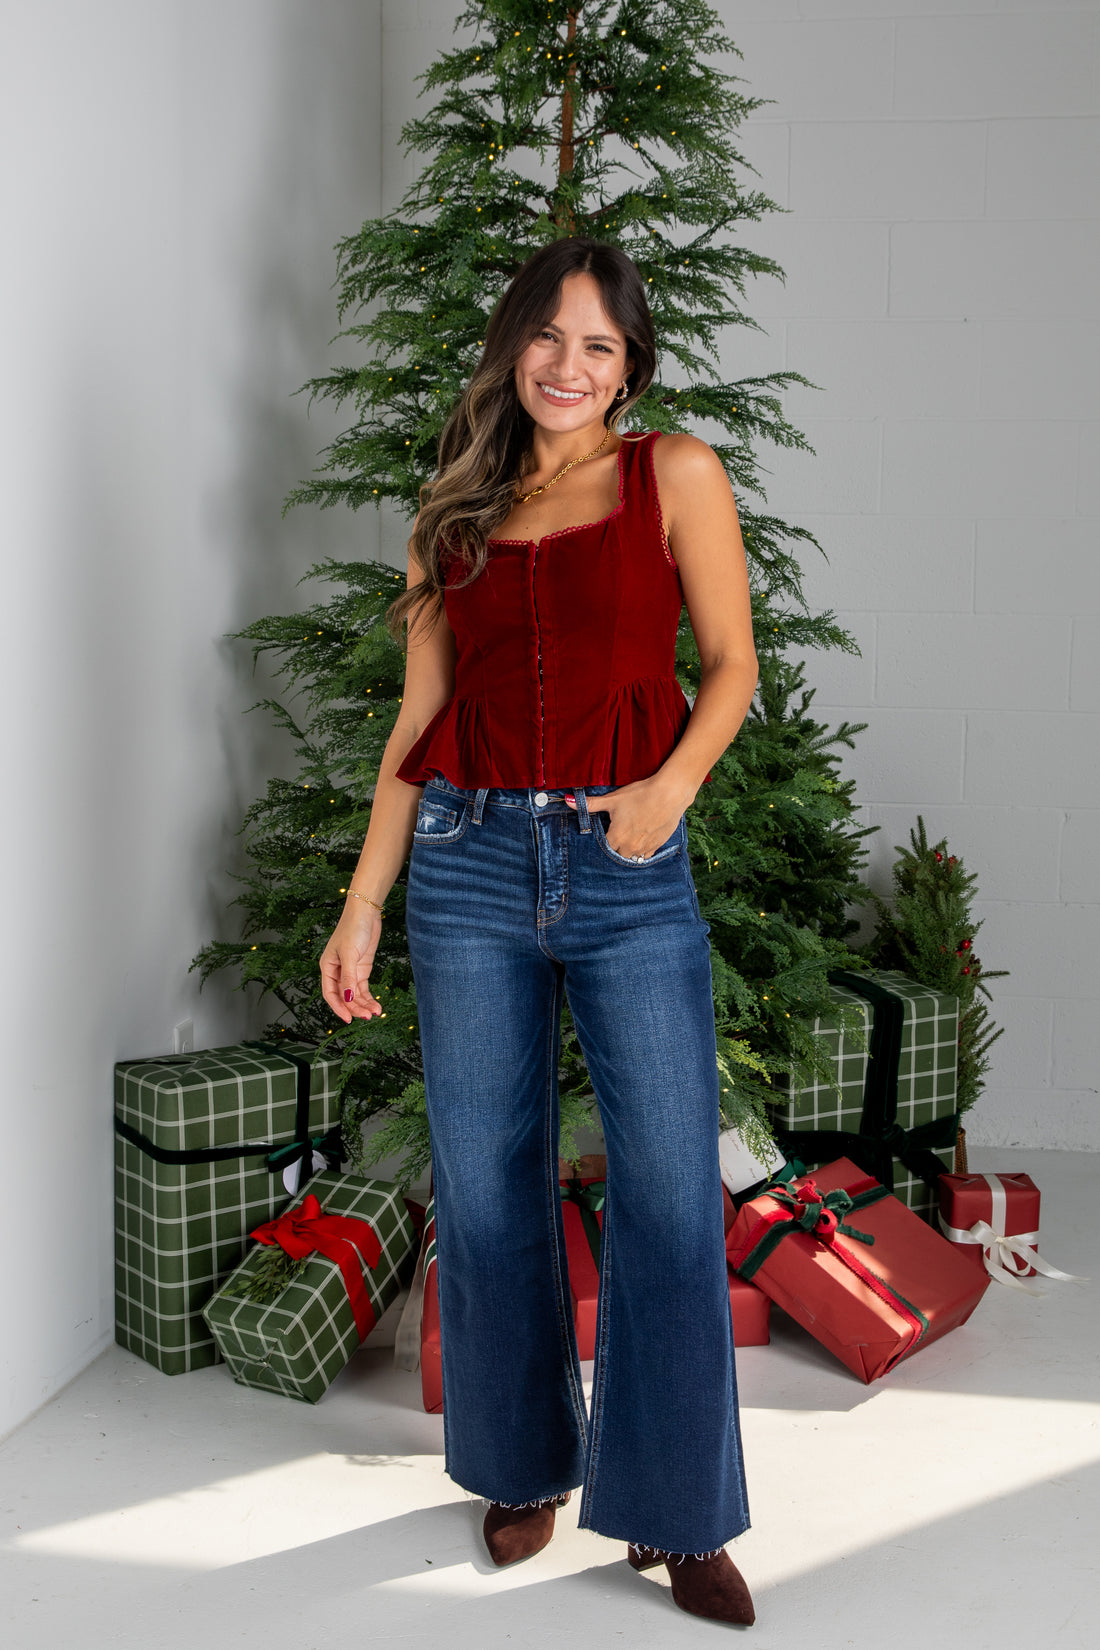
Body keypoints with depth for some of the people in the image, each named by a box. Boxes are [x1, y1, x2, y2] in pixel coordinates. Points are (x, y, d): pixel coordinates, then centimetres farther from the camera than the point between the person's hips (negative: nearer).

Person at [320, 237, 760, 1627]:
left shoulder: (675, 474, 5)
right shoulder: (459, 513, 12)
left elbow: (730, 661, 5)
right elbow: (422, 716, 11)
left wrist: (670, 789, -14)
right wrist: (363, 901, 7)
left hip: (628, 873, -2)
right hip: (470, 863, 3)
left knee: (671, 1196, -4)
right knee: (486, 1188, 8)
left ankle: (674, 1511, 12)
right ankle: (525, 1467, 28)